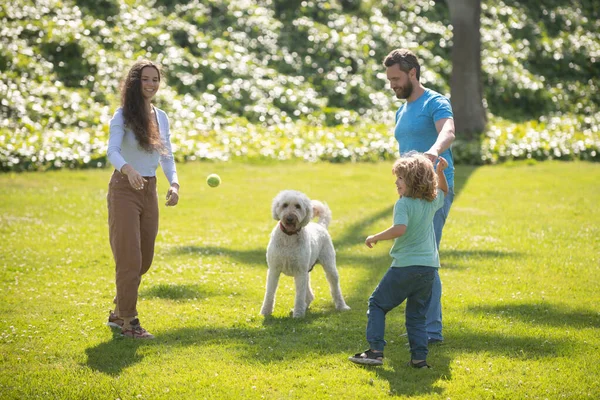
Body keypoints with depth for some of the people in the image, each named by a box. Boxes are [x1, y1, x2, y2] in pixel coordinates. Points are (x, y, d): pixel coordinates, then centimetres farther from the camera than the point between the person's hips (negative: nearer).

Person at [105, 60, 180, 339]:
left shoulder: (160, 117, 9)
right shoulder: (123, 116, -10)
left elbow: (167, 157, 10)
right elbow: (112, 151, -25)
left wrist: (174, 183, -10)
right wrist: (129, 169, -46)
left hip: (149, 191, 7)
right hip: (125, 190, -7)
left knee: (144, 260, 13)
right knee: (129, 259, -8)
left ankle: (119, 312, 30)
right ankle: (128, 321, 0)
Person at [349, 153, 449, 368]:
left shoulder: (403, 204, -12)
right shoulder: (432, 202, 9)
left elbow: (399, 229, -28)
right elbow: (443, 191, 33)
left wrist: (375, 237, -16)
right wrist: (440, 172, 19)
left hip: (405, 266, -6)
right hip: (429, 267, 6)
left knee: (377, 303, 8)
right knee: (417, 313, 14)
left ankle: (375, 350, 0)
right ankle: (419, 356, 5)